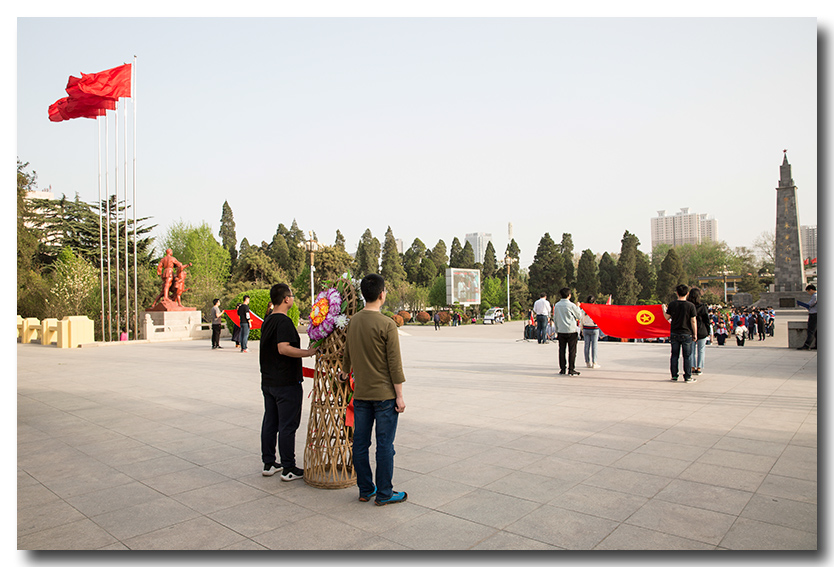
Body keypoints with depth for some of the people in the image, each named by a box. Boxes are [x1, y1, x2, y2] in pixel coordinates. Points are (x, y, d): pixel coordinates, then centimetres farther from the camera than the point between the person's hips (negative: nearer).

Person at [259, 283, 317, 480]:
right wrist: (309, 352, -23)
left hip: (268, 381, 9)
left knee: (270, 422, 15)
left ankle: (269, 463, 25)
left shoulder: (267, 321, 12)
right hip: (286, 383, -9)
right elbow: (284, 348, -28)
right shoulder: (284, 321, -17)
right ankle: (289, 469, 6)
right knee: (288, 425, -2)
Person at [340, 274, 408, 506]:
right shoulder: (386, 324, -15)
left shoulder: (353, 321, 4)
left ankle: (365, 490, 24)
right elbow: (394, 363, -14)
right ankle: (384, 493, 12)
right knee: (384, 445, 3)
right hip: (384, 394, -6)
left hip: (360, 393, 6)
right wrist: (399, 395, -7)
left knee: (360, 443, 11)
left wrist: (345, 372, 39)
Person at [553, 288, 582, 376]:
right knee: (572, 351, 1)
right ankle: (571, 370, 1)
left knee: (562, 350, 9)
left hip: (561, 331, 4)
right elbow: (579, 316, 2)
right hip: (571, 330, -4)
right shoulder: (571, 305, -10)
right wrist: (578, 307, 18)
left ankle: (562, 369, 11)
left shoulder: (556, 306, 3)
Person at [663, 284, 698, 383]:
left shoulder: (672, 304, -4)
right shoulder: (690, 306, -9)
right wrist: (695, 334, 2)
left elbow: (667, 317, 5)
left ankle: (674, 376, 13)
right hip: (686, 334, -2)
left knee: (674, 355, 9)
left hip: (674, 334, 2)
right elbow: (693, 321, -7)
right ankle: (687, 377, 9)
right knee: (687, 356, 6)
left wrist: (664, 309, 24)